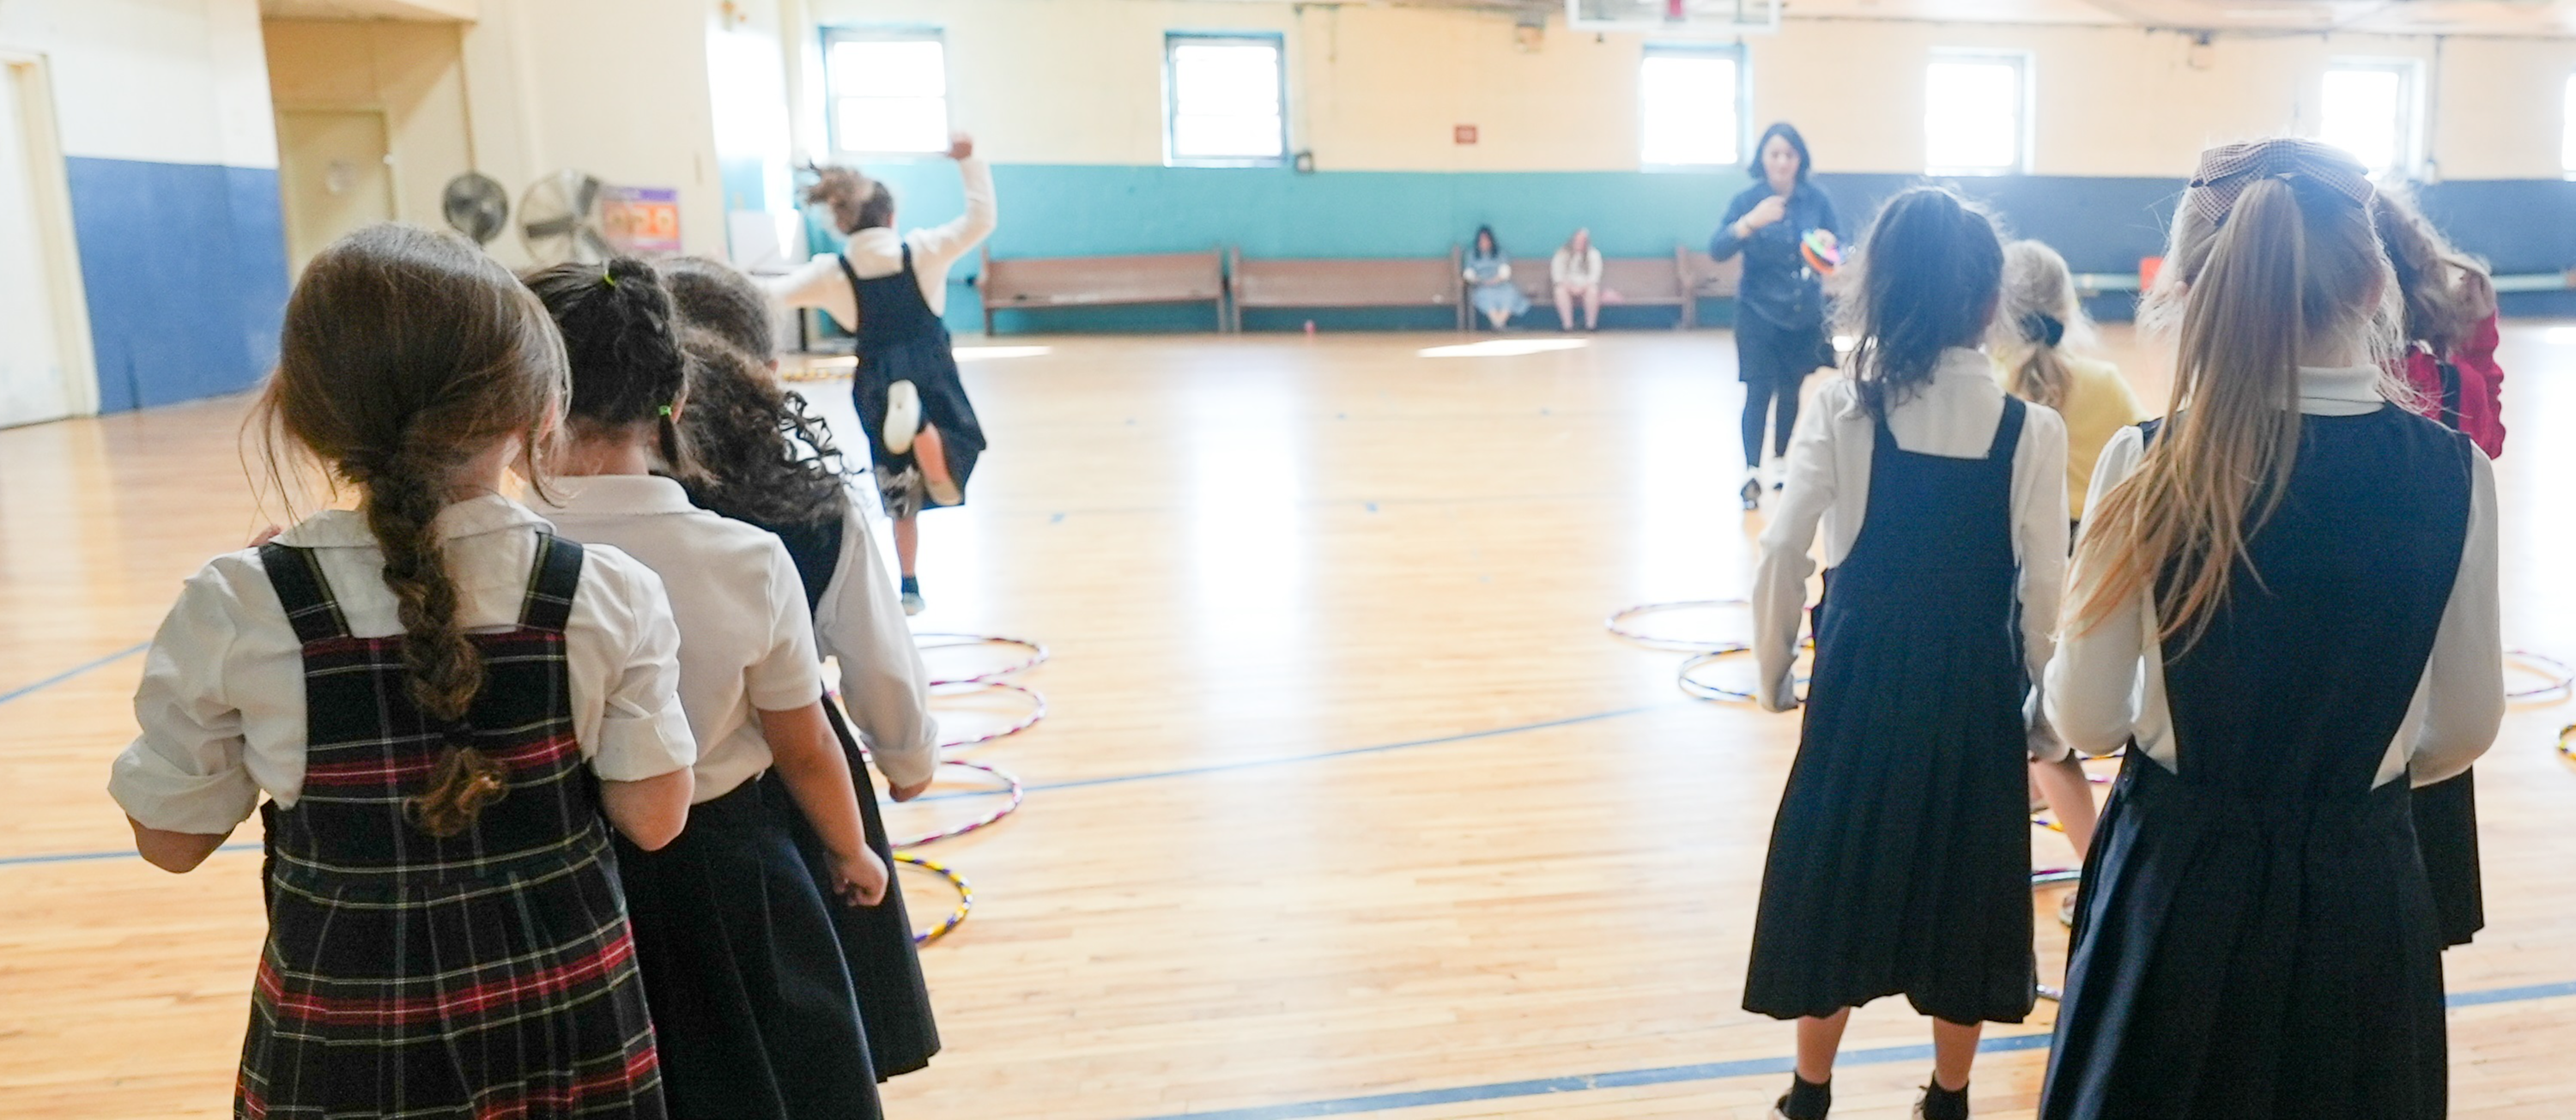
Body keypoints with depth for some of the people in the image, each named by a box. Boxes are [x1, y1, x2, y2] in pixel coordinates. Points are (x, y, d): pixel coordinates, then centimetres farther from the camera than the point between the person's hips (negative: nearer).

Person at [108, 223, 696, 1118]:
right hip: (564, 1006, 0)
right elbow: (653, 819, -9)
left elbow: (170, 839, -2)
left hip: (343, 1039, 0)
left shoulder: (234, 612, -16)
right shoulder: (608, 594, -16)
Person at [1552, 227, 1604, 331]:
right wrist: (1569, 286, -22)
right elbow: (1557, 274, -7)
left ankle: (1591, 324, -27)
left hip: (1586, 286, 0)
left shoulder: (1594, 254, 1)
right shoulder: (1562, 254, 2)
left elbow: (1594, 275, -8)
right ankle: (1568, 325, -37)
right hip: (1567, 285, 0)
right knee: (1560, 291, -35)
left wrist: (1582, 287, -24)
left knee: (1593, 290, -35)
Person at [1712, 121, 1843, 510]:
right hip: (1758, 312, -3)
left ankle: (1779, 464, 28)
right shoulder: (1746, 199, -7)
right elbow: (1716, 250, -16)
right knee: (1759, 391, -9)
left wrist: (1829, 242, -25)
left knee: (1791, 390, 12)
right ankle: (1751, 473, -9)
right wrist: (1750, 222, -32)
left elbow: (1841, 245, -1)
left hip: (1805, 313, 3)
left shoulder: (1816, 199, -3)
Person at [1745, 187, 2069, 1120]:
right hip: (1975, 685, 0)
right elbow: (2044, 587, -7)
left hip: (1862, 675, 0)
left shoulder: (1841, 406, -10)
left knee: (1838, 878, 14)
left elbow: (1781, 555, -10)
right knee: (1962, 886, 16)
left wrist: (1771, 670, 6)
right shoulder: (2031, 427, -9)